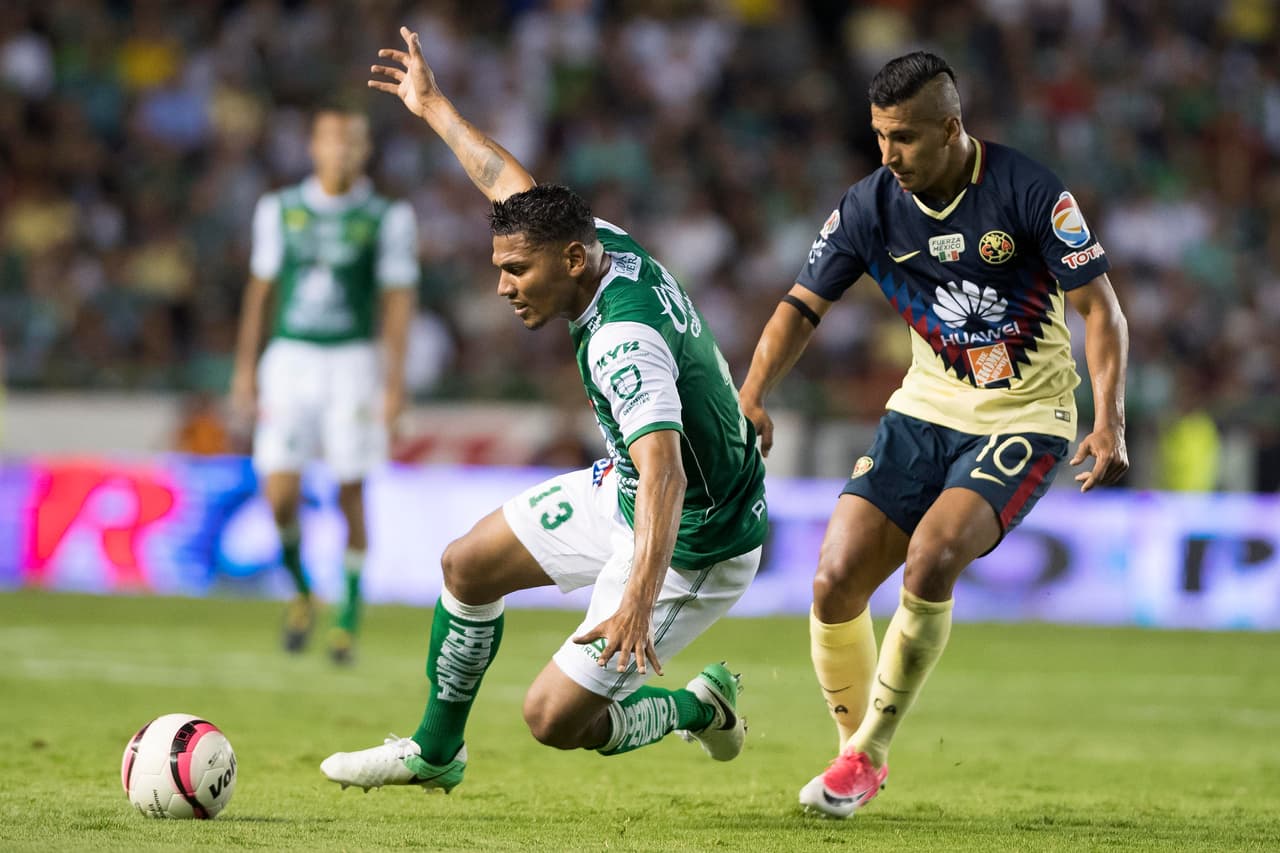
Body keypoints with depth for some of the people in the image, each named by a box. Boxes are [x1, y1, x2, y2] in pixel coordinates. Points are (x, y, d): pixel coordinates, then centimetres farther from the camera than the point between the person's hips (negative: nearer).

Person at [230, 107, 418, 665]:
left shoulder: (386, 219, 0)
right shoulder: (281, 210, 7)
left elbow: (397, 303, -1)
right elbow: (259, 291, 12)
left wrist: (395, 382, -8)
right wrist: (245, 369, 8)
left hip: (352, 362, -2)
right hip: (289, 359, 2)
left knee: (350, 493, -1)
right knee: (280, 490, -8)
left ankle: (348, 618, 11)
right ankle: (299, 588, 18)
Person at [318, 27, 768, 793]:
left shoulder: (625, 342, -34)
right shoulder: (608, 247, -7)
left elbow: (663, 474, -47)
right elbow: (512, 184, 12)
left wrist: (639, 600, -59)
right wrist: (435, 108, 23)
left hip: (690, 551, -10)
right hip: (621, 496, 10)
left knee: (554, 720, -9)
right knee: (468, 564, 16)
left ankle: (699, 707, 15)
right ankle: (436, 752, 33)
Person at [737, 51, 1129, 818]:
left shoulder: (1030, 193, -17)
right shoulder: (870, 207, -7)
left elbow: (1099, 305, -11)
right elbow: (803, 307, 1)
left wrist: (1110, 422, -22)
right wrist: (751, 399, -15)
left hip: (1023, 419, -4)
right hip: (926, 410, 4)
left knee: (931, 556, -27)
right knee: (837, 579, -8)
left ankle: (871, 748, -8)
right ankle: (858, 753, 16)